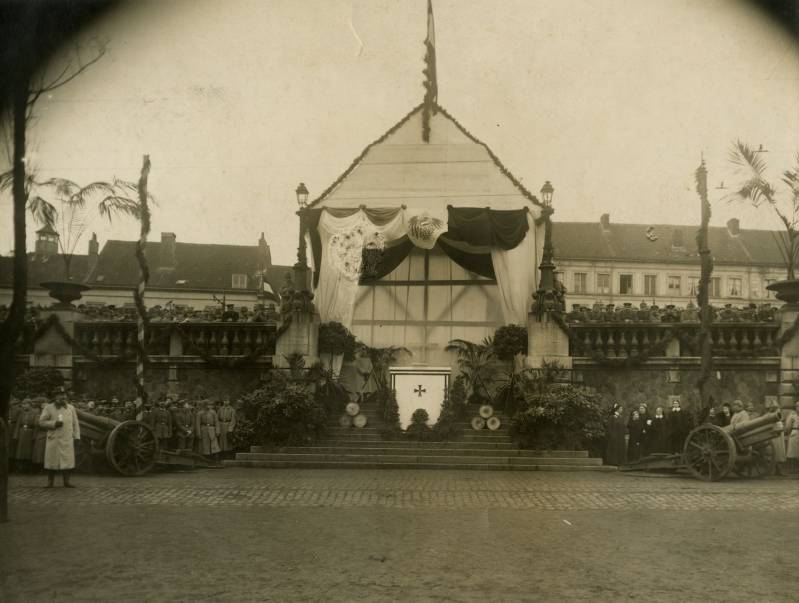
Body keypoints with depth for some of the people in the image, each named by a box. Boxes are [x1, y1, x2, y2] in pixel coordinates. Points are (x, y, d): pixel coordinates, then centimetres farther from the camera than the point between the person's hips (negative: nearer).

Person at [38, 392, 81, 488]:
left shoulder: (71, 408, 12)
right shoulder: (48, 408, 4)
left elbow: (75, 423, 13)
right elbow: (41, 421, 0)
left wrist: (76, 437, 6)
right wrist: (54, 424, -13)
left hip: (68, 440, 2)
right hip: (54, 440, -2)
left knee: (67, 461, -1)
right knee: (52, 461, 1)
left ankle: (66, 482, 6)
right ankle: (50, 482, 10)